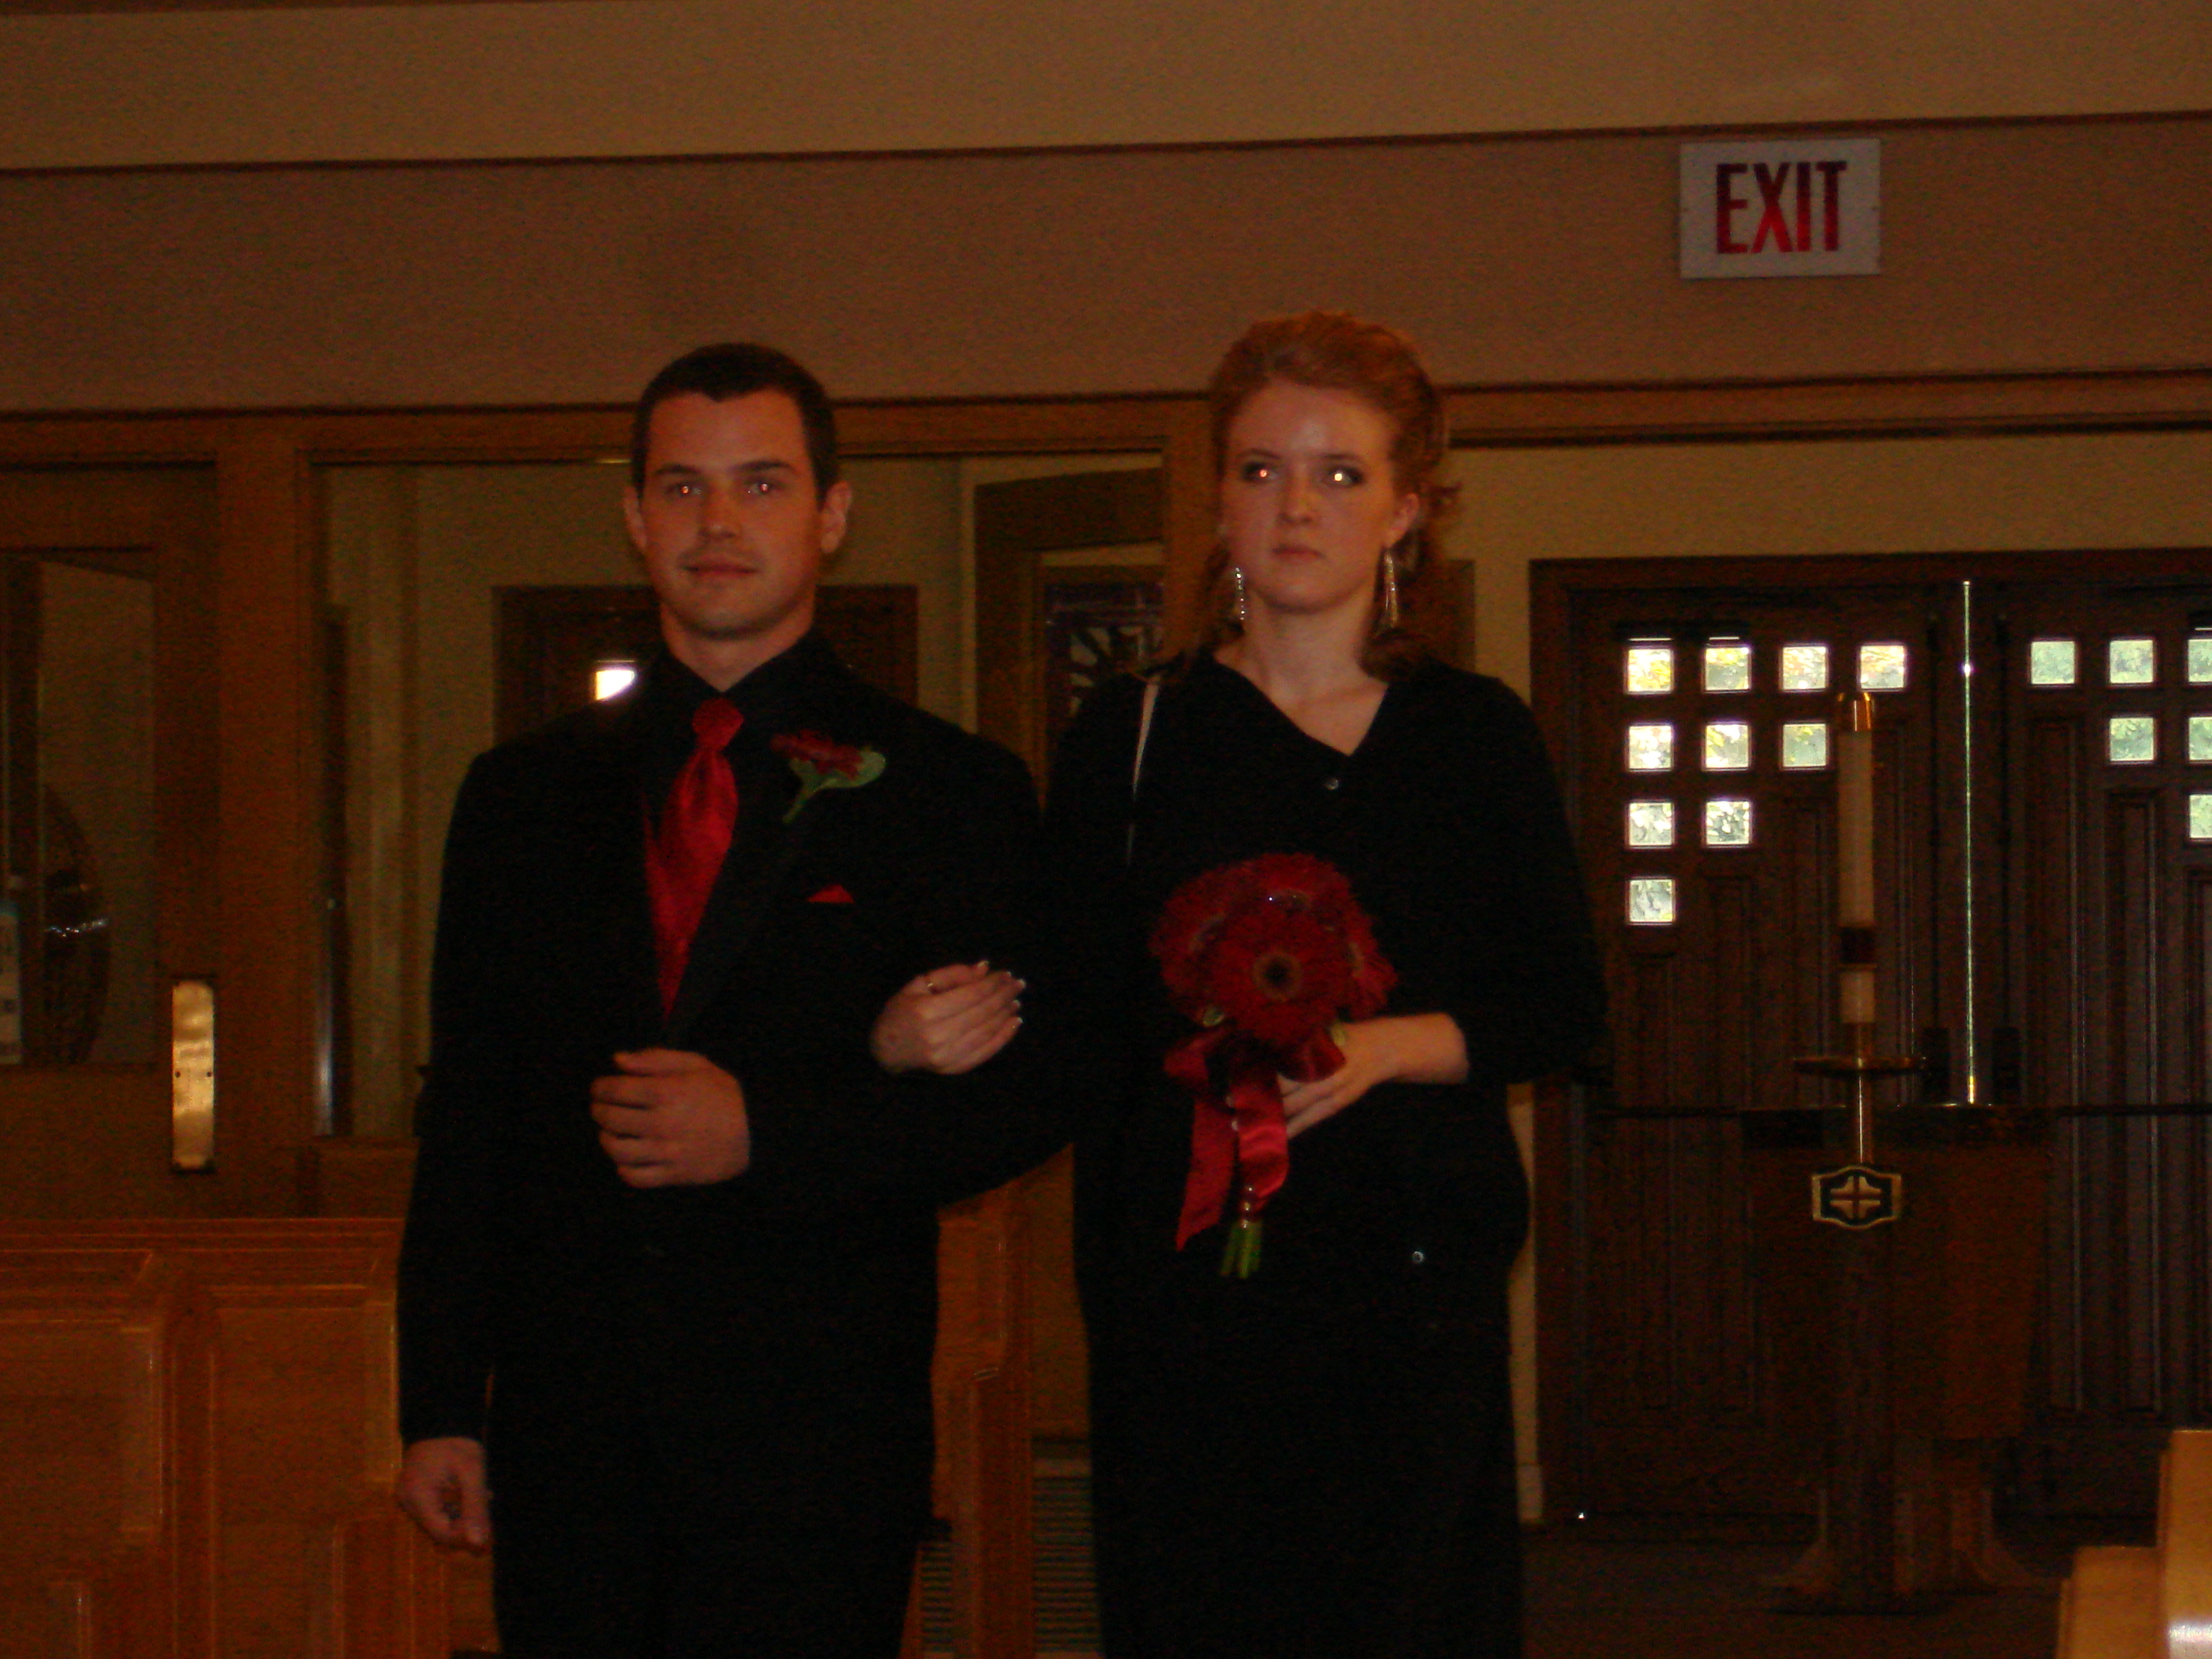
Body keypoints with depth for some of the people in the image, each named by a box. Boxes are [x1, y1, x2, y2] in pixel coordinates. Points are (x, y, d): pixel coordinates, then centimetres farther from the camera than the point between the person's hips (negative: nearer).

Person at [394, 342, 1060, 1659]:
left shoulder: (954, 793, 4)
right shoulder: (525, 796, 14)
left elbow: (1028, 1095, 0)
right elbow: (465, 1117, 13)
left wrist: (764, 1134, -13)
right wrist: (441, 1406, 6)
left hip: (819, 1441, -3)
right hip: (569, 1426, 3)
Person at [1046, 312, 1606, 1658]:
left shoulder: (1477, 736, 8)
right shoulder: (1133, 737, 6)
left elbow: (1566, 1003, 6)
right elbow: (1076, 1029, 6)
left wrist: (1395, 1046, -11)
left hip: (1412, 1270, 0)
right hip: (1184, 1280, 0)